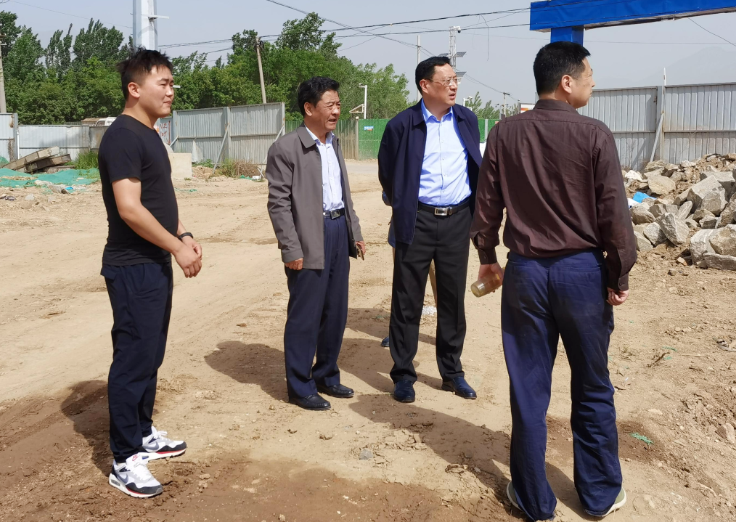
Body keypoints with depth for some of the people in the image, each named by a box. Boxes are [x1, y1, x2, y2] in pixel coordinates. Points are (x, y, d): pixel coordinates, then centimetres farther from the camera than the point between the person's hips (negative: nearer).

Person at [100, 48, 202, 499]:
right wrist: (178, 247, -17)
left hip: (155, 264, 10)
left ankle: (143, 434, 32)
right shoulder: (123, 137, -16)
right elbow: (129, 209, -23)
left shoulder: (149, 135, 14)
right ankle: (125, 462, 8)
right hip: (133, 268, -10)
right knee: (133, 359, -3)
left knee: (151, 355, 17)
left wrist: (184, 236, 7)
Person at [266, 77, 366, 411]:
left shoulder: (334, 144, 14)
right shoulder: (286, 148, -10)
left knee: (336, 312, 14)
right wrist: (291, 250, -16)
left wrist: (355, 232, 15)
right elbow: (278, 203, -12)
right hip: (310, 239, -7)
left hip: (339, 232, 8)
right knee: (305, 316, 1)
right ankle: (300, 387, 15)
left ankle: (326, 375, 30)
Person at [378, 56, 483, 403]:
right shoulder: (402, 125, -7)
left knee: (453, 297, 10)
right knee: (407, 300, 3)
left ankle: (452, 371, 24)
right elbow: (387, 174, 4)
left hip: (457, 219, 4)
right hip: (418, 221, -3)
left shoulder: (467, 120, 6)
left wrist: (474, 211, 13)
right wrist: (403, 209, 9)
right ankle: (403, 374, 16)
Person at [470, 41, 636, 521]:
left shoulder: (505, 133, -1)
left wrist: (487, 256, 17)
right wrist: (620, 276, 1)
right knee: (592, 391, 14)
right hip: (582, 270, -2)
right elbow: (614, 213, -9)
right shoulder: (594, 135, -10)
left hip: (524, 271, 2)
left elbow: (487, 204, 3)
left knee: (529, 390, 10)